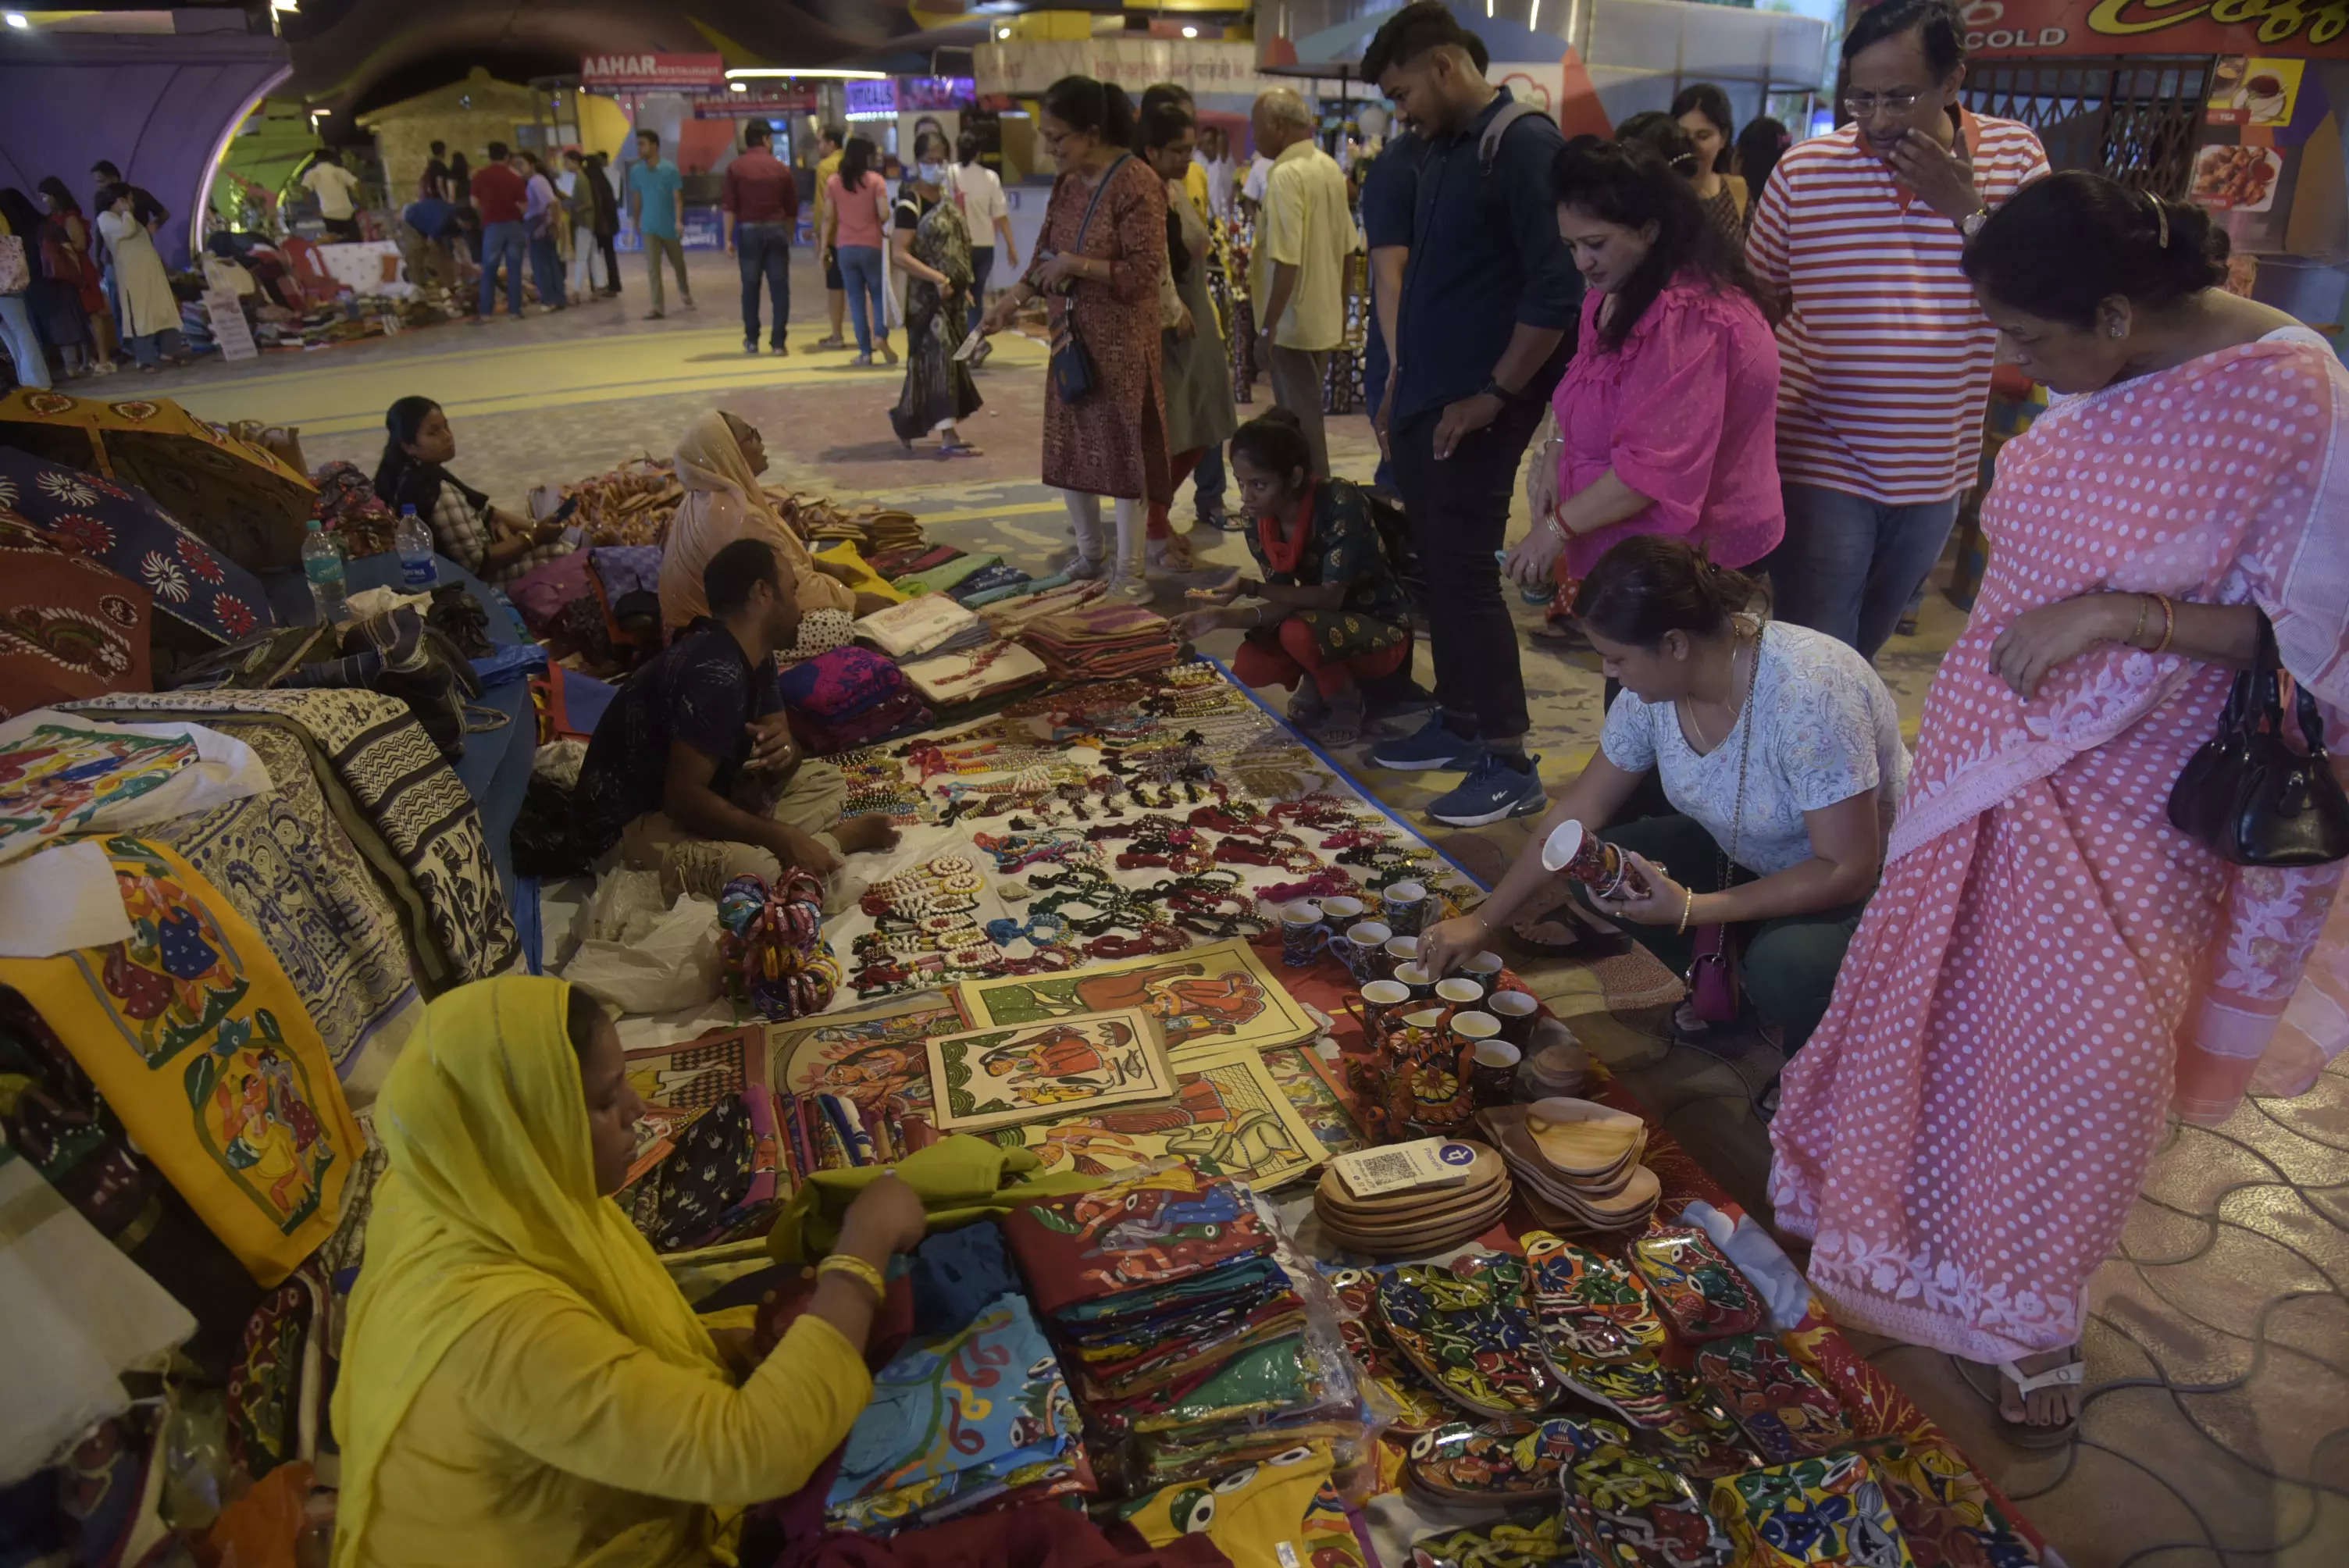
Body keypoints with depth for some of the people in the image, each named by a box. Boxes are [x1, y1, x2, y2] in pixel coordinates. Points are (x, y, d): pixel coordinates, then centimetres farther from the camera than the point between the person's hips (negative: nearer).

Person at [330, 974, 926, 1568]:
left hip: (537, 1519, 7)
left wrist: (753, 1346, -11)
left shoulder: (472, 1197, -13)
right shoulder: (493, 1323, -38)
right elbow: (755, 1450, -38)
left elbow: (597, 1344, 3)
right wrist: (864, 1249, -29)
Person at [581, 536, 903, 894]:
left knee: (825, 781, 10)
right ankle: (837, 840, -8)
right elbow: (683, 797, -30)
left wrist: (785, 753, -20)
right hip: (631, 823, -10)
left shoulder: (755, 657, 3)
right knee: (757, 869, -33)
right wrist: (782, 838, -27)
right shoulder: (716, 673, -28)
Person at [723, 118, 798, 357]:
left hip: (749, 231, 0)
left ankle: (751, 340, 13)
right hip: (776, 230, 0)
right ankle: (778, 341, -1)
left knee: (750, 287, 9)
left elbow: (728, 206, -5)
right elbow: (792, 209, 6)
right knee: (779, 287, 3)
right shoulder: (782, 168, 4)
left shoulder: (735, 167, 0)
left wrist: (728, 238, -3)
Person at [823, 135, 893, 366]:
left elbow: (828, 217, 1)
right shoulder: (876, 181, -5)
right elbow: (884, 214, -12)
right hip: (872, 246, -2)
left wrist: (824, 245, 6)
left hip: (845, 247, 2)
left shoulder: (833, 182, 2)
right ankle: (881, 335, -15)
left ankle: (865, 351, 3)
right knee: (878, 295, 11)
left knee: (856, 299, 7)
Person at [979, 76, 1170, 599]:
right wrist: (1014, 298, 2)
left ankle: (1128, 570, 8)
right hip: (1070, 335, 8)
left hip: (1120, 341, -8)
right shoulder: (1068, 182, 9)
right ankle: (1090, 555, 28)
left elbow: (1143, 272, -19)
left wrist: (1078, 265, -17)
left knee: (1122, 447, -1)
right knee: (1068, 446, 12)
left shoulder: (1137, 184, -15)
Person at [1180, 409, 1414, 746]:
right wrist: (1225, 617, -24)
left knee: (1298, 633, -34)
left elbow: (1331, 596, -28)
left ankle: (1346, 705, -5)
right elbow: (1285, 603, -7)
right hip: (1326, 625, 6)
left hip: (1382, 630, -6)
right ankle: (1323, 685, 9)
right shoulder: (1260, 528, -8)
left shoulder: (1340, 502, -27)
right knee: (1249, 668, -20)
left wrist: (1248, 587, -31)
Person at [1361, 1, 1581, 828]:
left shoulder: (1524, 144, -12)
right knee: (1439, 568, 12)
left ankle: (1510, 761, 1)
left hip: (1475, 412, -9)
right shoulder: (1441, 152, 15)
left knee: (1465, 574, -8)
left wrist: (1494, 396, -17)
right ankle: (1459, 721, 25)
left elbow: (1558, 288, -19)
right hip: (1424, 403, 9)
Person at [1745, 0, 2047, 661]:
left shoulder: (2015, 156, 0)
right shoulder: (1802, 170, -5)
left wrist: (1968, 210, -16)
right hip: (1821, 466, -3)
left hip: (1936, 473, 3)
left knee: (1861, 651, 20)